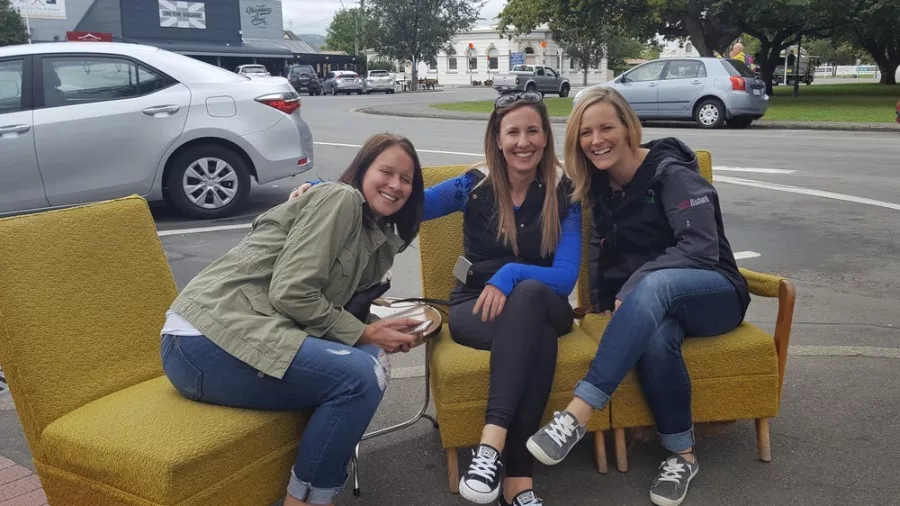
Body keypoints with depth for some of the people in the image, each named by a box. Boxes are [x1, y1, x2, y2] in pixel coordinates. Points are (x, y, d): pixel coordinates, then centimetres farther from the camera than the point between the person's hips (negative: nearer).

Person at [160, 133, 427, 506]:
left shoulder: (374, 236, 19)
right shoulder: (340, 198, -8)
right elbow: (290, 292, -16)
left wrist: (385, 330, 4)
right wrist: (363, 334, -10)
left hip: (240, 335, 9)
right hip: (208, 339, -9)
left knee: (371, 360, 1)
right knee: (359, 376, -19)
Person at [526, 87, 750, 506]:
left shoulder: (671, 174, -14)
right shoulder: (601, 185, 7)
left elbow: (701, 248, -24)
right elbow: (603, 250, 17)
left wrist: (635, 285, -31)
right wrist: (607, 303, 1)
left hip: (713, 294, -4)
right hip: (653, 304, 4)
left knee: (654, 284, -40)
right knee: (656, 336, -36)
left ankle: (577, 415, -46)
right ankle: (682, 454, -19)